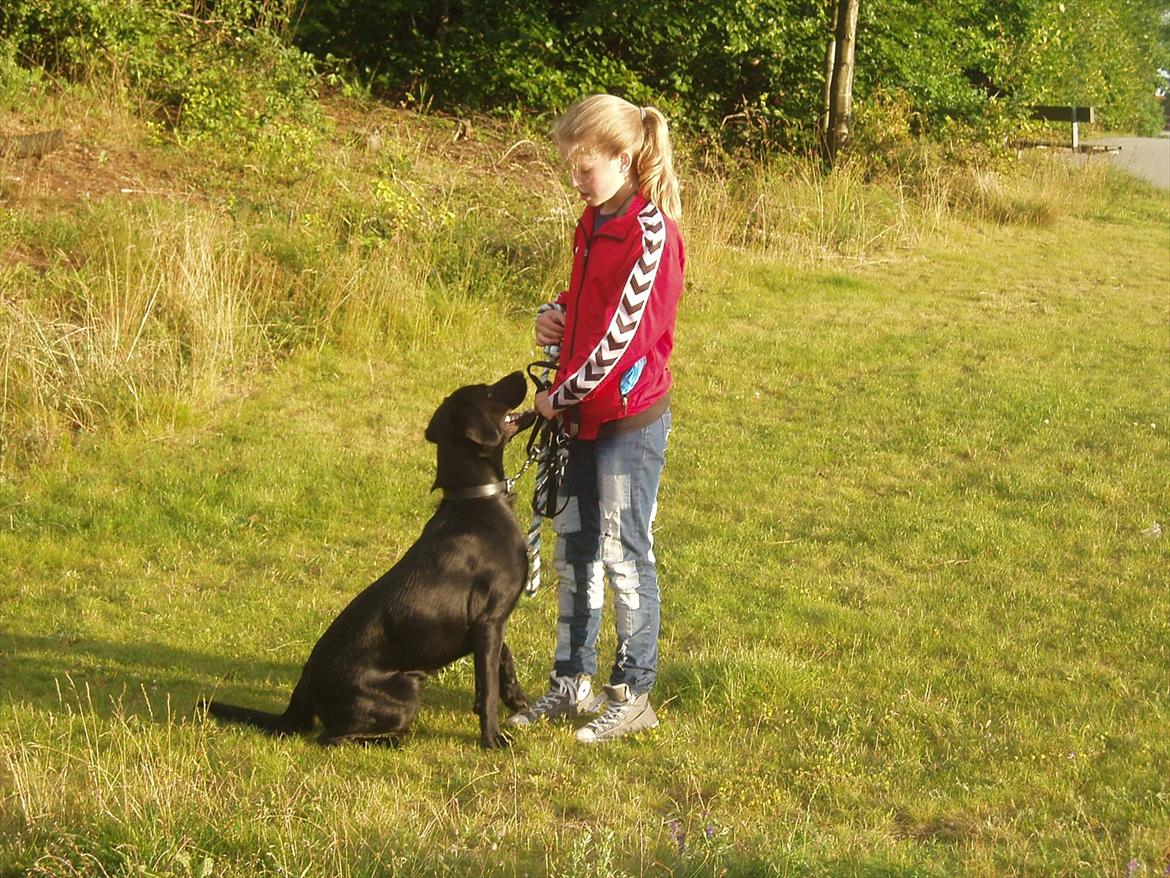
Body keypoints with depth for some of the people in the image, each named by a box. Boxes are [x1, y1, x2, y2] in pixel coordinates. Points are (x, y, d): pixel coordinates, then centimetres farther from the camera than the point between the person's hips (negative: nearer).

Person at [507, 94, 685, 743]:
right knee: (571, 549, 14)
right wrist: (553, 314, 2)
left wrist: (562, 395, -11)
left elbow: (618, 332, -19)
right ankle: (571, 683, 25)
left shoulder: (648, 232, -17)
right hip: (585, 415, 9)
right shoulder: (594, 222, 10)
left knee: (624, 556, 0)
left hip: (630, 416, -9)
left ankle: (633, 695, 11)